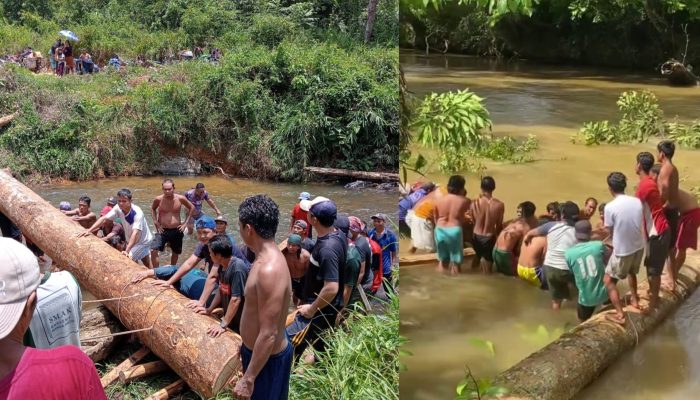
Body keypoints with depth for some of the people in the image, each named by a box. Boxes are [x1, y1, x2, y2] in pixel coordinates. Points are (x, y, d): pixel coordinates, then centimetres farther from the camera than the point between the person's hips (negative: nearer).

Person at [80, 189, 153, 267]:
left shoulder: (137, 213, -32)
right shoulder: (118, 208, -14)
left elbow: (135, 233, -42)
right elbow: (104, 218, -11)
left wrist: (127, 251, -52)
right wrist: (89, 230, -23)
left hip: (143, 241, -6)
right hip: (131, 241, 6)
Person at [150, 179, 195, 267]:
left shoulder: (180, 198, -10)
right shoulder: (158, 199, -9)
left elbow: (192, 208, 7)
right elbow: (153, 209, 14)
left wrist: (185, 223, 1)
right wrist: (156, 222, 2)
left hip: (177, 231, 1)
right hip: (163, 230, -1)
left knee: (176, 253, 17)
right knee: (153, 250, -20)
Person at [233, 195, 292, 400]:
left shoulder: (269, 270, -31)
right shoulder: (267, 258, 1)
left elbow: (268, 335, -29)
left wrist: (248, 379, -23)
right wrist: (247, 343, 24)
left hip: (267, 358, -9)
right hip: (257, 350, 9)